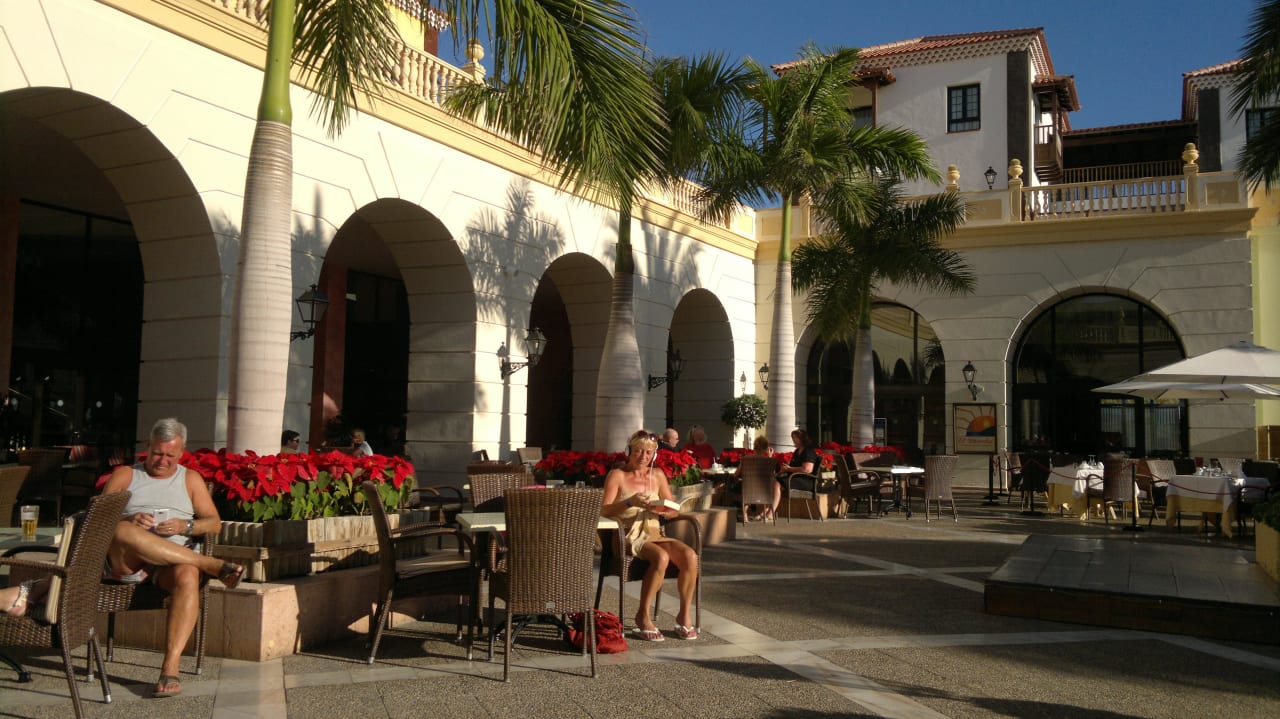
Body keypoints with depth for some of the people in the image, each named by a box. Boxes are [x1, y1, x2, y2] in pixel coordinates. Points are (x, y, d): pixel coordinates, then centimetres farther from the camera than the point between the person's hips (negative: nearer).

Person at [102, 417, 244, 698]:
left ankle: (170, 668, -42)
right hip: (125, 562, 0)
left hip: (173, 561, 1)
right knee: (122, 532, -37)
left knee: (187, 575, -37)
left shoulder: (191, 480, 23)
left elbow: (214, 523, 16)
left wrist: (186, 526, -6)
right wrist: (128, 520, -13)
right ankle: (211, 564, -31)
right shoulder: (124, 475, 20)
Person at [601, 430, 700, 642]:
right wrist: (630, 502, -26)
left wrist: (661, 510, -8)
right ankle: (643, 616, -20)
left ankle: (684, 615, -10)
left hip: (654, 535, 5)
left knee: (690, 556, -24)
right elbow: (604, 510, -10)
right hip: (628, 537, -5)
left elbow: (673, 511, 15)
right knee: (661, 557, -35)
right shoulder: (617, 475, 2)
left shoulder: (658, 475, 15)